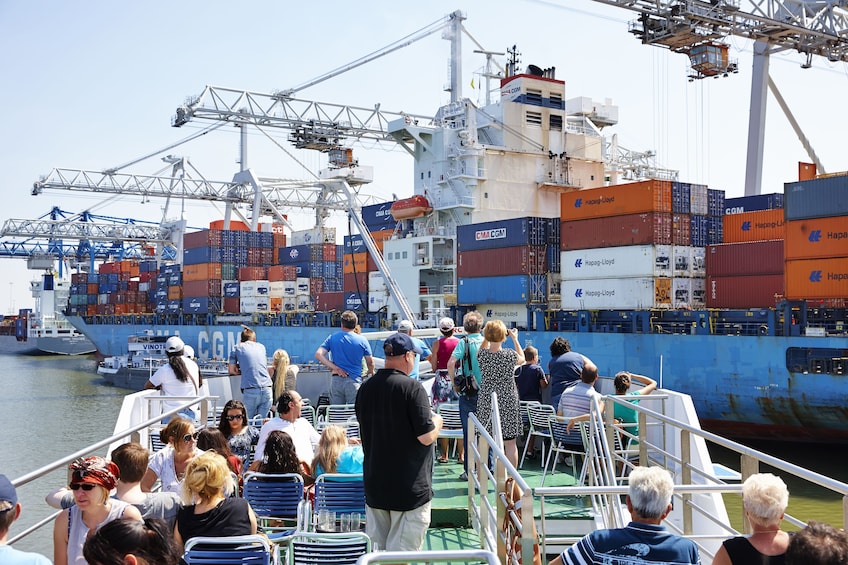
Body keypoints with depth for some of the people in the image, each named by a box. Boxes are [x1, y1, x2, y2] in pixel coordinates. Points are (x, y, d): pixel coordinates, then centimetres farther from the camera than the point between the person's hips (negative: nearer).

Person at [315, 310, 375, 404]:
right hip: (354, 381, -2)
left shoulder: (332, 338, 5)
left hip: (336, 381, 2)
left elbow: (318, 354, -5)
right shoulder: (362, 340, 0)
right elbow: (370, 363, 6)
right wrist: (370, 372, 28)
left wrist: (334, 367, -5)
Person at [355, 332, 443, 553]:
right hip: (409, 487, -6)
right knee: (400, 553, 1)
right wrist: (437, 421, 4)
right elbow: (426, 437, -18)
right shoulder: (412, 388, -17)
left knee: (376, 550, 16)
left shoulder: (365, 388, 3)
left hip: (375, 484, 6)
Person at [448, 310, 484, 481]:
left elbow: (451, 364, -18)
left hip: (468, 394, -2)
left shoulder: (464, 342, -7)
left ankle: (469, 470, 6)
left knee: (468, 432, 3)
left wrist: (455, 384, -6)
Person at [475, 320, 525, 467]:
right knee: (510, 443, 6)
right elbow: (522, 359, 10)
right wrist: (515, 339, 16)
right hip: (508, 403, -2)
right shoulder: (510, 355, -14)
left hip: (486, 402, 3)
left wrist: (486, 338, 15)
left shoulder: (481, 354, -8)